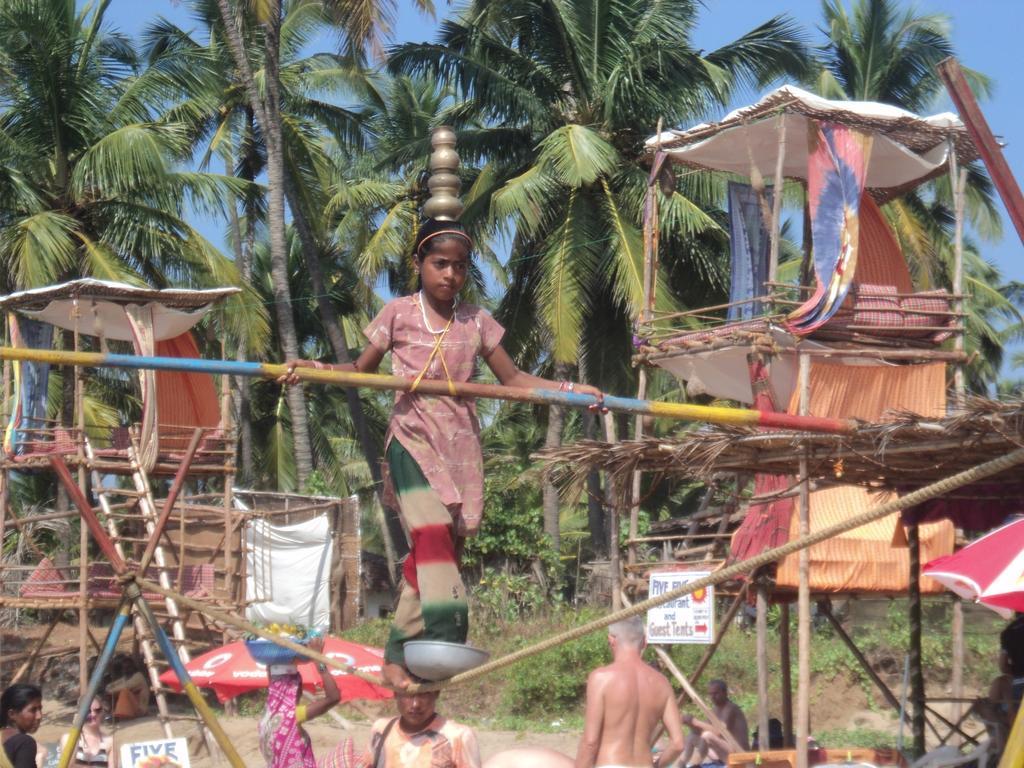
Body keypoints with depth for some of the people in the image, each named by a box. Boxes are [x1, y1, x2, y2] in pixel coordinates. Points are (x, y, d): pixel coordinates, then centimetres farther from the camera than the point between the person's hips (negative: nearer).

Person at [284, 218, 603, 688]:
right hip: (412, 437, -3)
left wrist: (569, 389, 3)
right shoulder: (398, 313, 4)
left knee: (435, 547, 1)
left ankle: (398, 656, 7)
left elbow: (513, 379, 15)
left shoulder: (476, 322, 11)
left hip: (460, 444, 3)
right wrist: (314, 369, -8)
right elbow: (362, 370, 9)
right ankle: (445, 633, -33)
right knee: (432, 533, -24)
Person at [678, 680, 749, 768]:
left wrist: (695, 722, -26)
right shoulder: (715, 708, 11)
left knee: (707, 735, -31)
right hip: (723, 752, 10)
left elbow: (720, 732, -28)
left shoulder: (730, 709, -17)